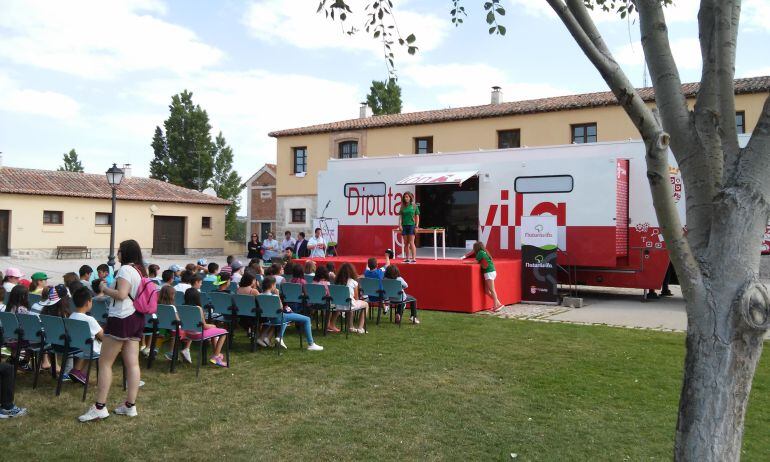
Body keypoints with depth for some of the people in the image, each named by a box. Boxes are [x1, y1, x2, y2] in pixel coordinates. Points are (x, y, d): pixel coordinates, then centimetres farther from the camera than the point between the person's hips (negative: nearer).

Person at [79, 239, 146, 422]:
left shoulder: (126, 269, -13)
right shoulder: (141, 270, 15)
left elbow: (121, 294, -23)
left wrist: (105, 289, -7)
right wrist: (110, 289, 18)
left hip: (122, 318, -9)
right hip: (137, 318, 9)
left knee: (105, 362, -1)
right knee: (132, 363, 7)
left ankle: (100, 407, 1)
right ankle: (130, 405, 10)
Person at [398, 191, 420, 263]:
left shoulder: (414, 206, 2)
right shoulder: (403, 207, 9)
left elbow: (417, 216, 3)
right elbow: (400, 216, 9)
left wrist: (417, 225, -5)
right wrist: (400, 225, -3)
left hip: (411, 225, -4)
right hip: (404, 226, 4)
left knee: (411, 242, -8)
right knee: (406, 243, 6)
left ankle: (414, 258, -6)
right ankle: (407, 258, 13)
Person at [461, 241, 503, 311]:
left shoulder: (480, 252, -8)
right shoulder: (484, 252, 19)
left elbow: (476, 262, -8)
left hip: (489, 272, -9)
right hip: (491, 272, 9)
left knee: (492, 290, -7)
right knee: (487, 291, 9)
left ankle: (496, 305, -6)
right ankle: (498, 304, 9)